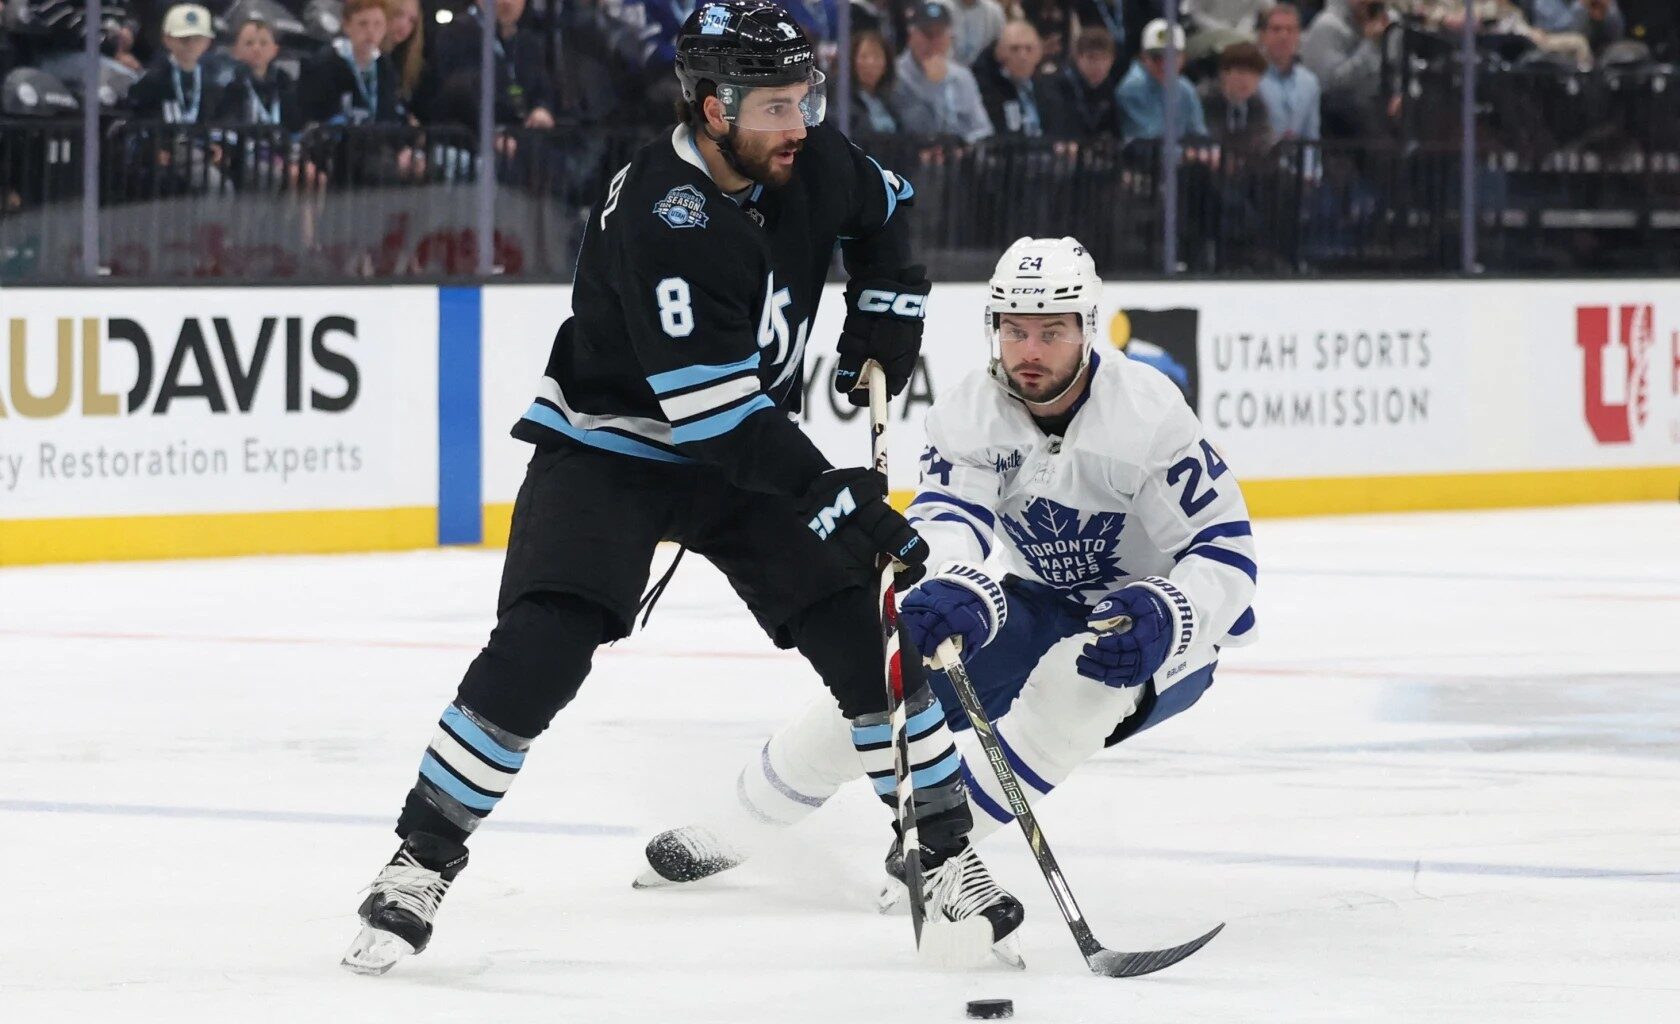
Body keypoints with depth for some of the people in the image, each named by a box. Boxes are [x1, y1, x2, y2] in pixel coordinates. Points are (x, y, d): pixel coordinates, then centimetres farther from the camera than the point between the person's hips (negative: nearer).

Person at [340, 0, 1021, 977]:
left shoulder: (812, 163, -8)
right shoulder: (660, 216, -30)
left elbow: (885, 207, 19)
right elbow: (713, 401, -33)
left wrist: (885, 313, 4)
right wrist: (831, 497, -34)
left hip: (754, 449, 6)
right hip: (609, 446, -6)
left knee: (870, 633, -5)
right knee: (538, 650, -21)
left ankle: (948, 856, 6)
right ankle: (422, 860, -8)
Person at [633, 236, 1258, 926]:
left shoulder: (1146, 414, -26)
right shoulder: (970, 412, -14)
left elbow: (1226, 552, -25)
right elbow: (949, 515, -29)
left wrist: (1159, 621, -45)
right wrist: (958, 591, -53)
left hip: (1163, 630, -5)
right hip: (1043, 602, 5)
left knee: (1075, 681, -36)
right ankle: (725, 835, 13)